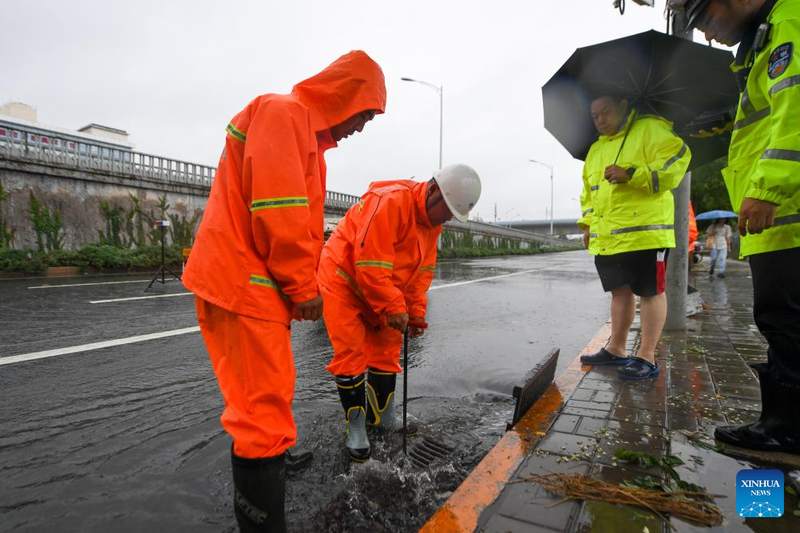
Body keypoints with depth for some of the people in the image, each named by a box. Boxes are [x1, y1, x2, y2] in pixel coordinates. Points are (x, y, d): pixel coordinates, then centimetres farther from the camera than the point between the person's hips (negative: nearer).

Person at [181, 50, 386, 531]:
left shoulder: (306, 130, 22)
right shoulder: (283, 112, -10)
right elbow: (276, 210, -21)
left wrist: (302, 283, 16)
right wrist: (304, 286, -14)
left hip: (257, 288, 11)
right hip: (245, 285, -11)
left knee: (261, 406, 21)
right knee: (266, 412, -6)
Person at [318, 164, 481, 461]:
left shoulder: (433, 221, 0)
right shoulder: (390, 202, -29)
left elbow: (422, 270, 5)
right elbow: (370, 266, -31)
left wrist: (416, 313, 0)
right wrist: (394, 309, -24)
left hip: (379, 290, 9)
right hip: (342, 280, -8)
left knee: (387, 349, 10)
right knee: (351, 354, -7)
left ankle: (383, 416, 26)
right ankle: (356, 428, 8)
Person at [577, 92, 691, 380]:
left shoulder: (651, 129, -1)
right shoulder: (596, 149, 21)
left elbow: (674, 164, -14)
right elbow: (588, 192, 25)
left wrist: (631, 174, -23)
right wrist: (587, 223, 14)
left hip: (644, 232, -7)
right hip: (606, 238, 7)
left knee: (651, 292, -1)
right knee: (620, 291, 13)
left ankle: (647, 357, 6)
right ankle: (616, 349, 23)